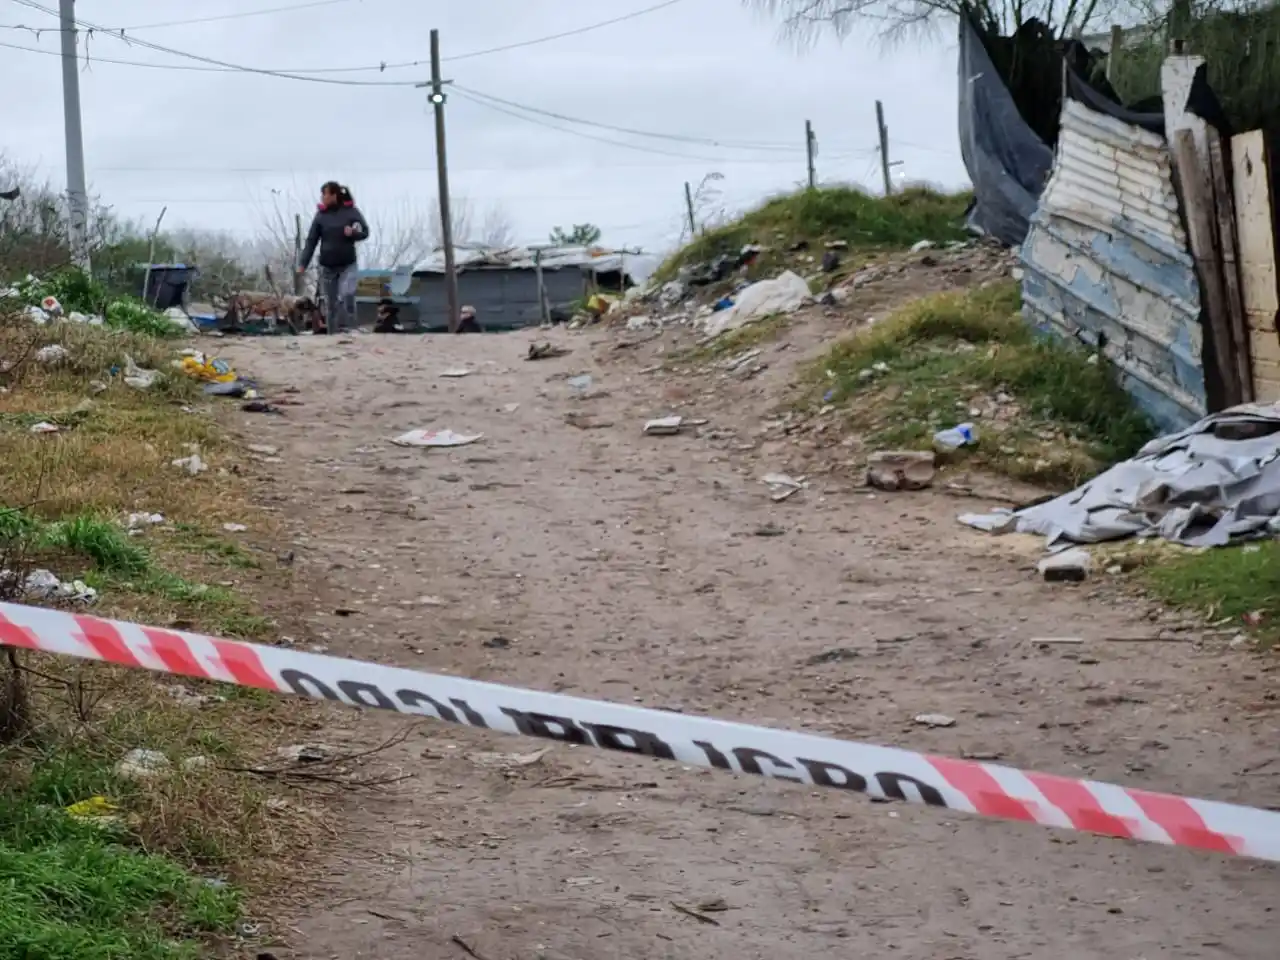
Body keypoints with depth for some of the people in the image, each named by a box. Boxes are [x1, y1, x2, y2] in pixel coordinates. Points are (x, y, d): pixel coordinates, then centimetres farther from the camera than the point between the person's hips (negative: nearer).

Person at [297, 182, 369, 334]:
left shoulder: (351, 211, -4)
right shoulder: (321, 215, -1)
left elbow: (365, 232, 3)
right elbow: (311, 241, 0)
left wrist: (353, 233, -20)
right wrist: (303, 263, -8)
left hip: (347, 265, -2)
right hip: (327, 266, 2)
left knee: (346, 296, -22)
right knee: (330, 305, 6)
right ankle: (333, 335, 18)